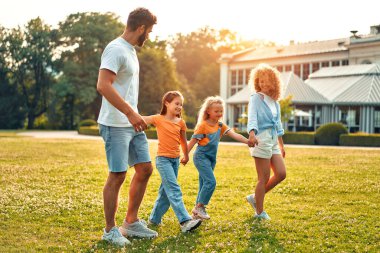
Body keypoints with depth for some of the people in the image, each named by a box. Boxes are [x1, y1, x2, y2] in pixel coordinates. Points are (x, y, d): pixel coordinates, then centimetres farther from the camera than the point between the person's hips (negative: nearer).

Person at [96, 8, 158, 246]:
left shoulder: (130, 50, 14)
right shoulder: (116, 50, -15)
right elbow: (103, 85, -27)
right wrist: (131, 113, -30)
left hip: (132, 123, 9)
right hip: (116, 124, -9)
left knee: (145, 169, 11)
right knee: (117, 175, -3)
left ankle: (131, 223, 23)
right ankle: (110, 230, 11)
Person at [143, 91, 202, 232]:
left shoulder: (181, 122, 7)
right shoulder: (158, 119, -7)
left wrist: (186, 156, 29)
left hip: (175, 160, 6)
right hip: (163, 159, -6)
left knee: (166, 191, 12)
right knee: (174, 190, -15)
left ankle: (155, 218, 27)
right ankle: (185, 221, -22)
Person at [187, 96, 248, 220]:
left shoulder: (221, 126, 7)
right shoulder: (202, 125, -11)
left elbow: (235, 135, -3)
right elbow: (193, 141, -7)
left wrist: (247, 141, -17)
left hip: (211, 158, 7)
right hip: (201, 156, -7)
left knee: (204, 184, 11)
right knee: (211, 182, -17)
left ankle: (198, 211, 19)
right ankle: (200, 206, -7)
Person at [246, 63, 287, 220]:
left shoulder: (275, 102, 14)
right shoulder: (255, 98, -7)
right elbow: (252, 118, -23)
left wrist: (281, 146, 26)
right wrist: (252, 134, -41)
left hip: (273, 141, 7)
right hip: (261, 140, -7)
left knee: (281, 174, 4)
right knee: (264, 178, -3)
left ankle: (255, 198, 19)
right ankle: (259, 212, 10)